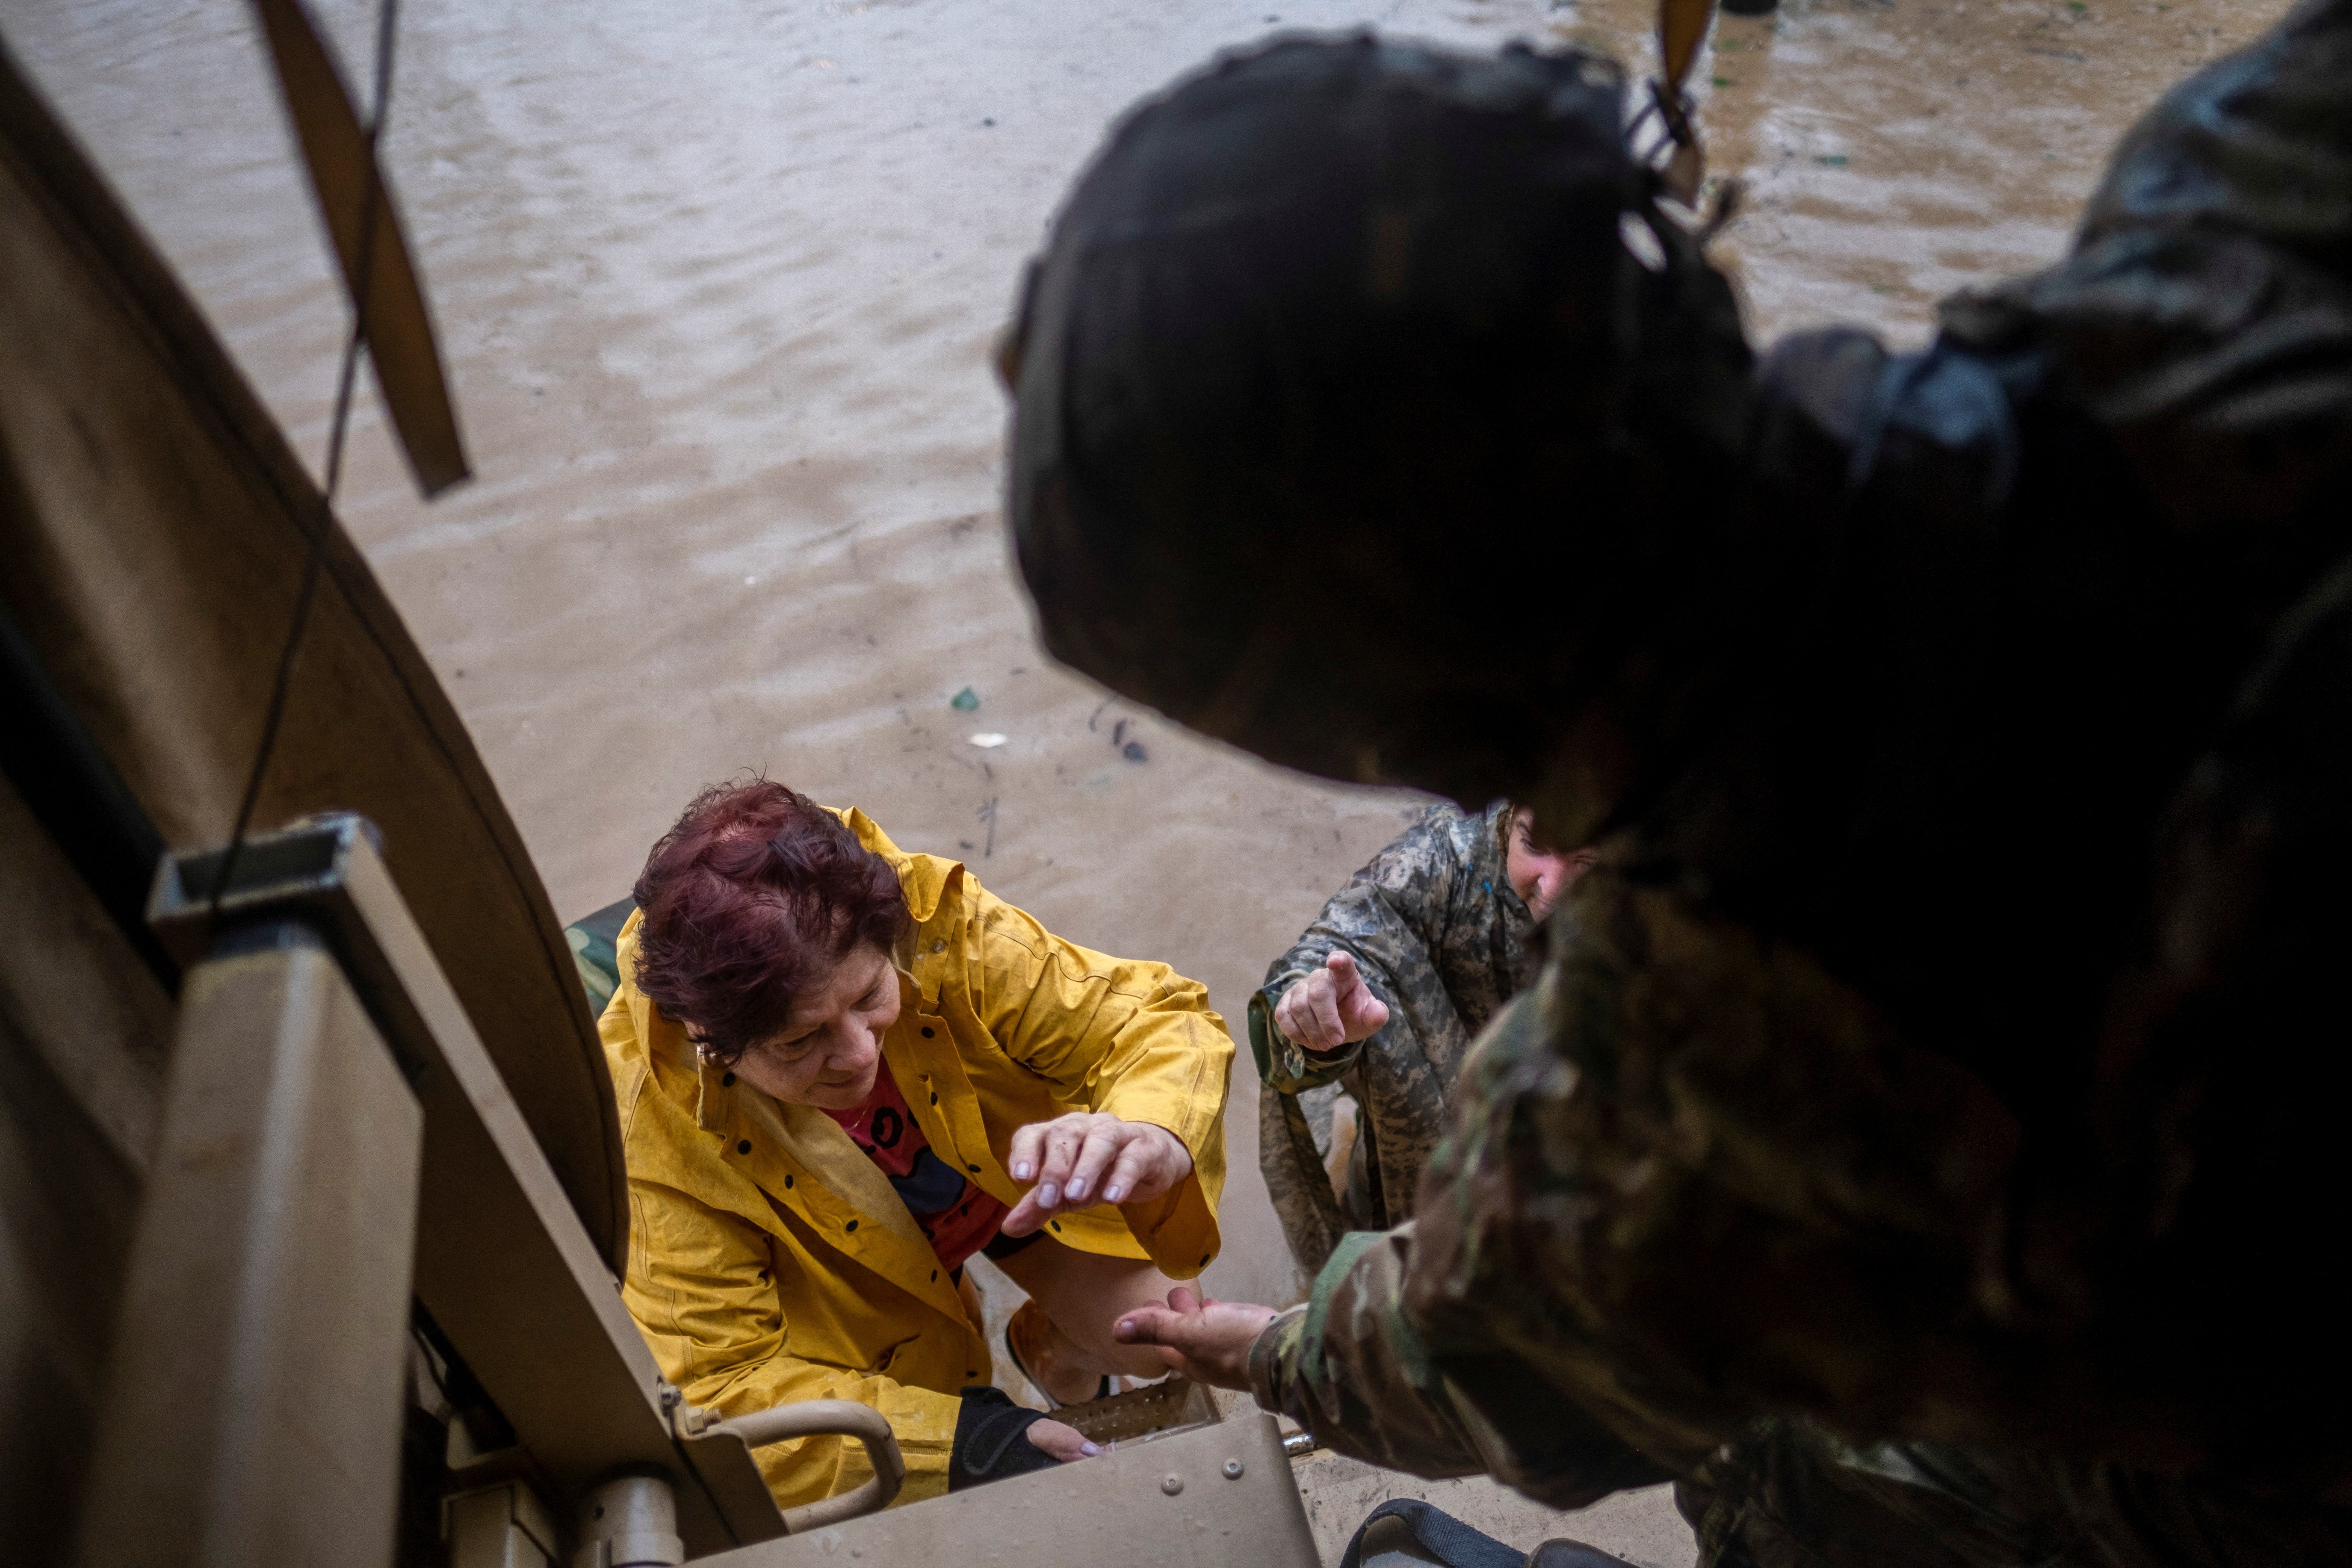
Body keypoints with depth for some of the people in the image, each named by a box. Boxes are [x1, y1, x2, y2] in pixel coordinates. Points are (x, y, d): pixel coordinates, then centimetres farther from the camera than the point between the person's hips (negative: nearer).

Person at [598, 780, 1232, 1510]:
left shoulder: (935, 923, -37)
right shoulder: (650, 1115, -37)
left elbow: (1157, 1020, -29)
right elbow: (717, 1383, -30)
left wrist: (1151, 1138, -54)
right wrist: (952, 1436, -44)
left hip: (1010, 1174, 1)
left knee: (1156, 1342, -6)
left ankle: (1061, 1338, 29)